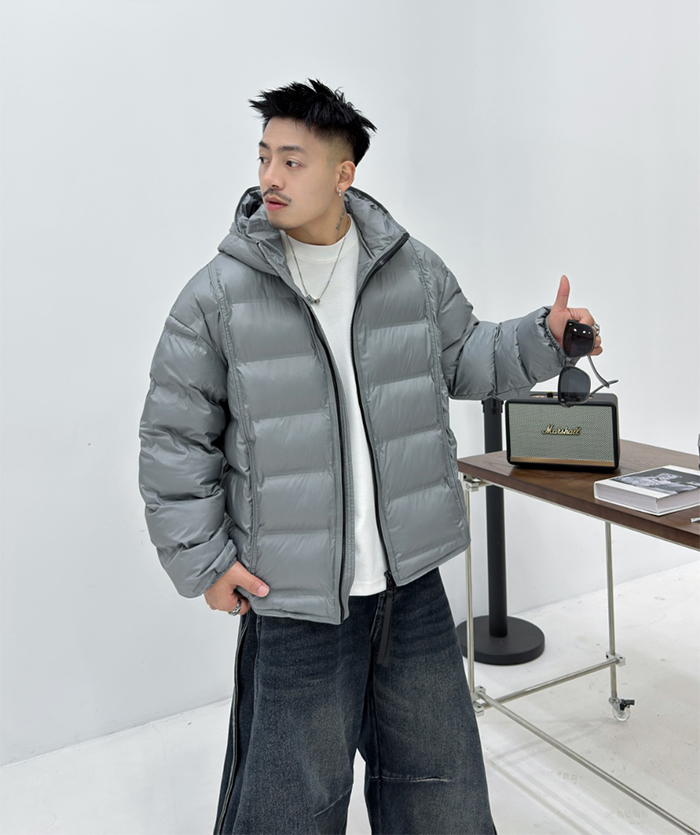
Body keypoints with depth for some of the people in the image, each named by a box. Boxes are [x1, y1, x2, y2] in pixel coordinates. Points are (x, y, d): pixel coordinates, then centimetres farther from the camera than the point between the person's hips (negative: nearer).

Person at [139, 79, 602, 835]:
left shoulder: (411, 269, -1)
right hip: (293, 600, -3)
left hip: (411, 582, 4)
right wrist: (203, 563, -5)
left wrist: (543, 338, -4)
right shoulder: (218, 295, -10)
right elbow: (173, 441, -4)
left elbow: (463, 361, 13)